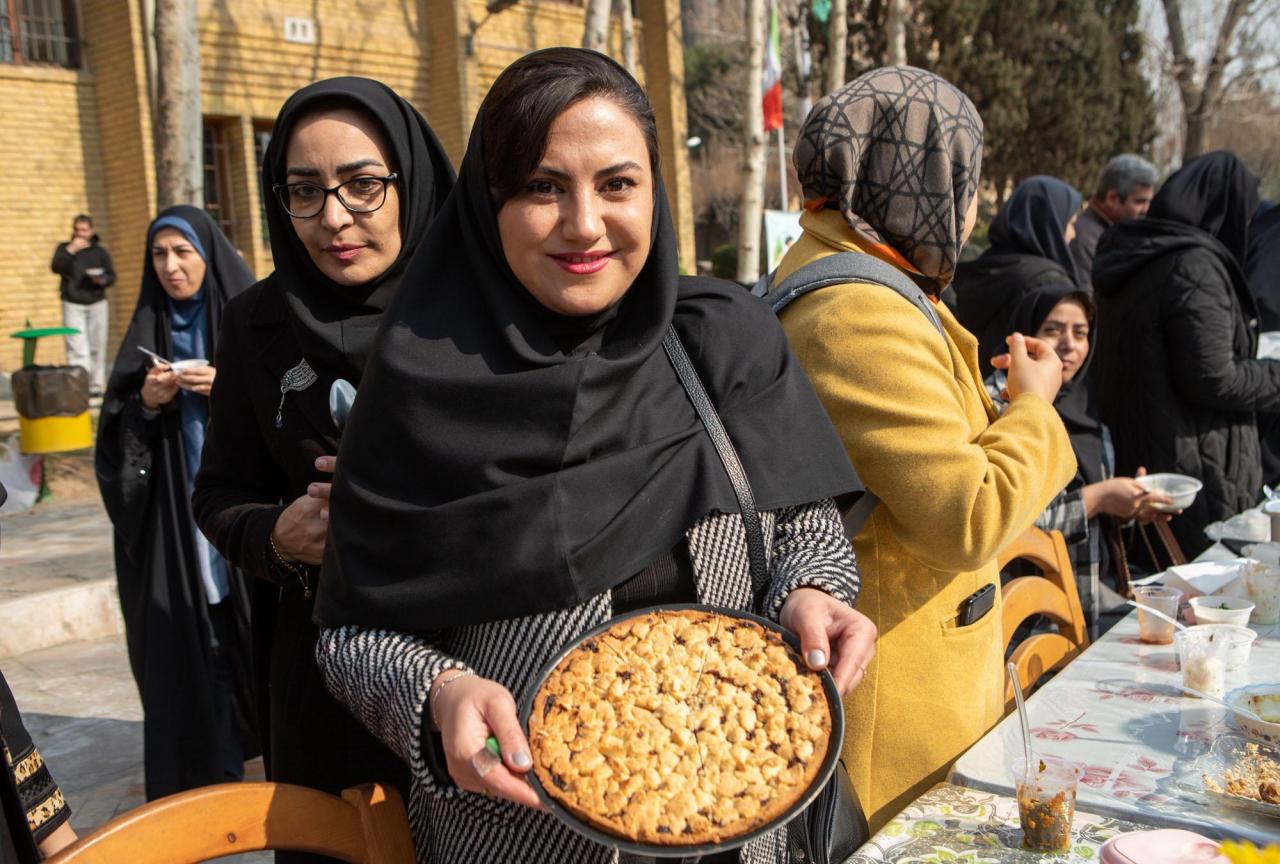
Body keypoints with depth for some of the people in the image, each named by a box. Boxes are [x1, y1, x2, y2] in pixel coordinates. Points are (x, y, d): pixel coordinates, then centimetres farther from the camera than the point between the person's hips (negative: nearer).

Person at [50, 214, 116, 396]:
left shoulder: (100, 251, 9)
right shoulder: (64, 248, 7)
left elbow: (112, 276, 8)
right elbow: (55, 267, -9)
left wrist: (102, 280, -14)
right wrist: (70, 250, -18)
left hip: (97, 303, 2)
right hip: (72, 304, -1)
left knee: (97, 347, 3)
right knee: (76, 347, -11)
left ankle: (95, 386, 13)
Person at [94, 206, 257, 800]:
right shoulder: (149, 331, 10)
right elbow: (117, 432, 9)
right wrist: (146, 403, -10)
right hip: (174, 521, 3)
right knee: (190, 644, 2)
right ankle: (212, 773, 14)